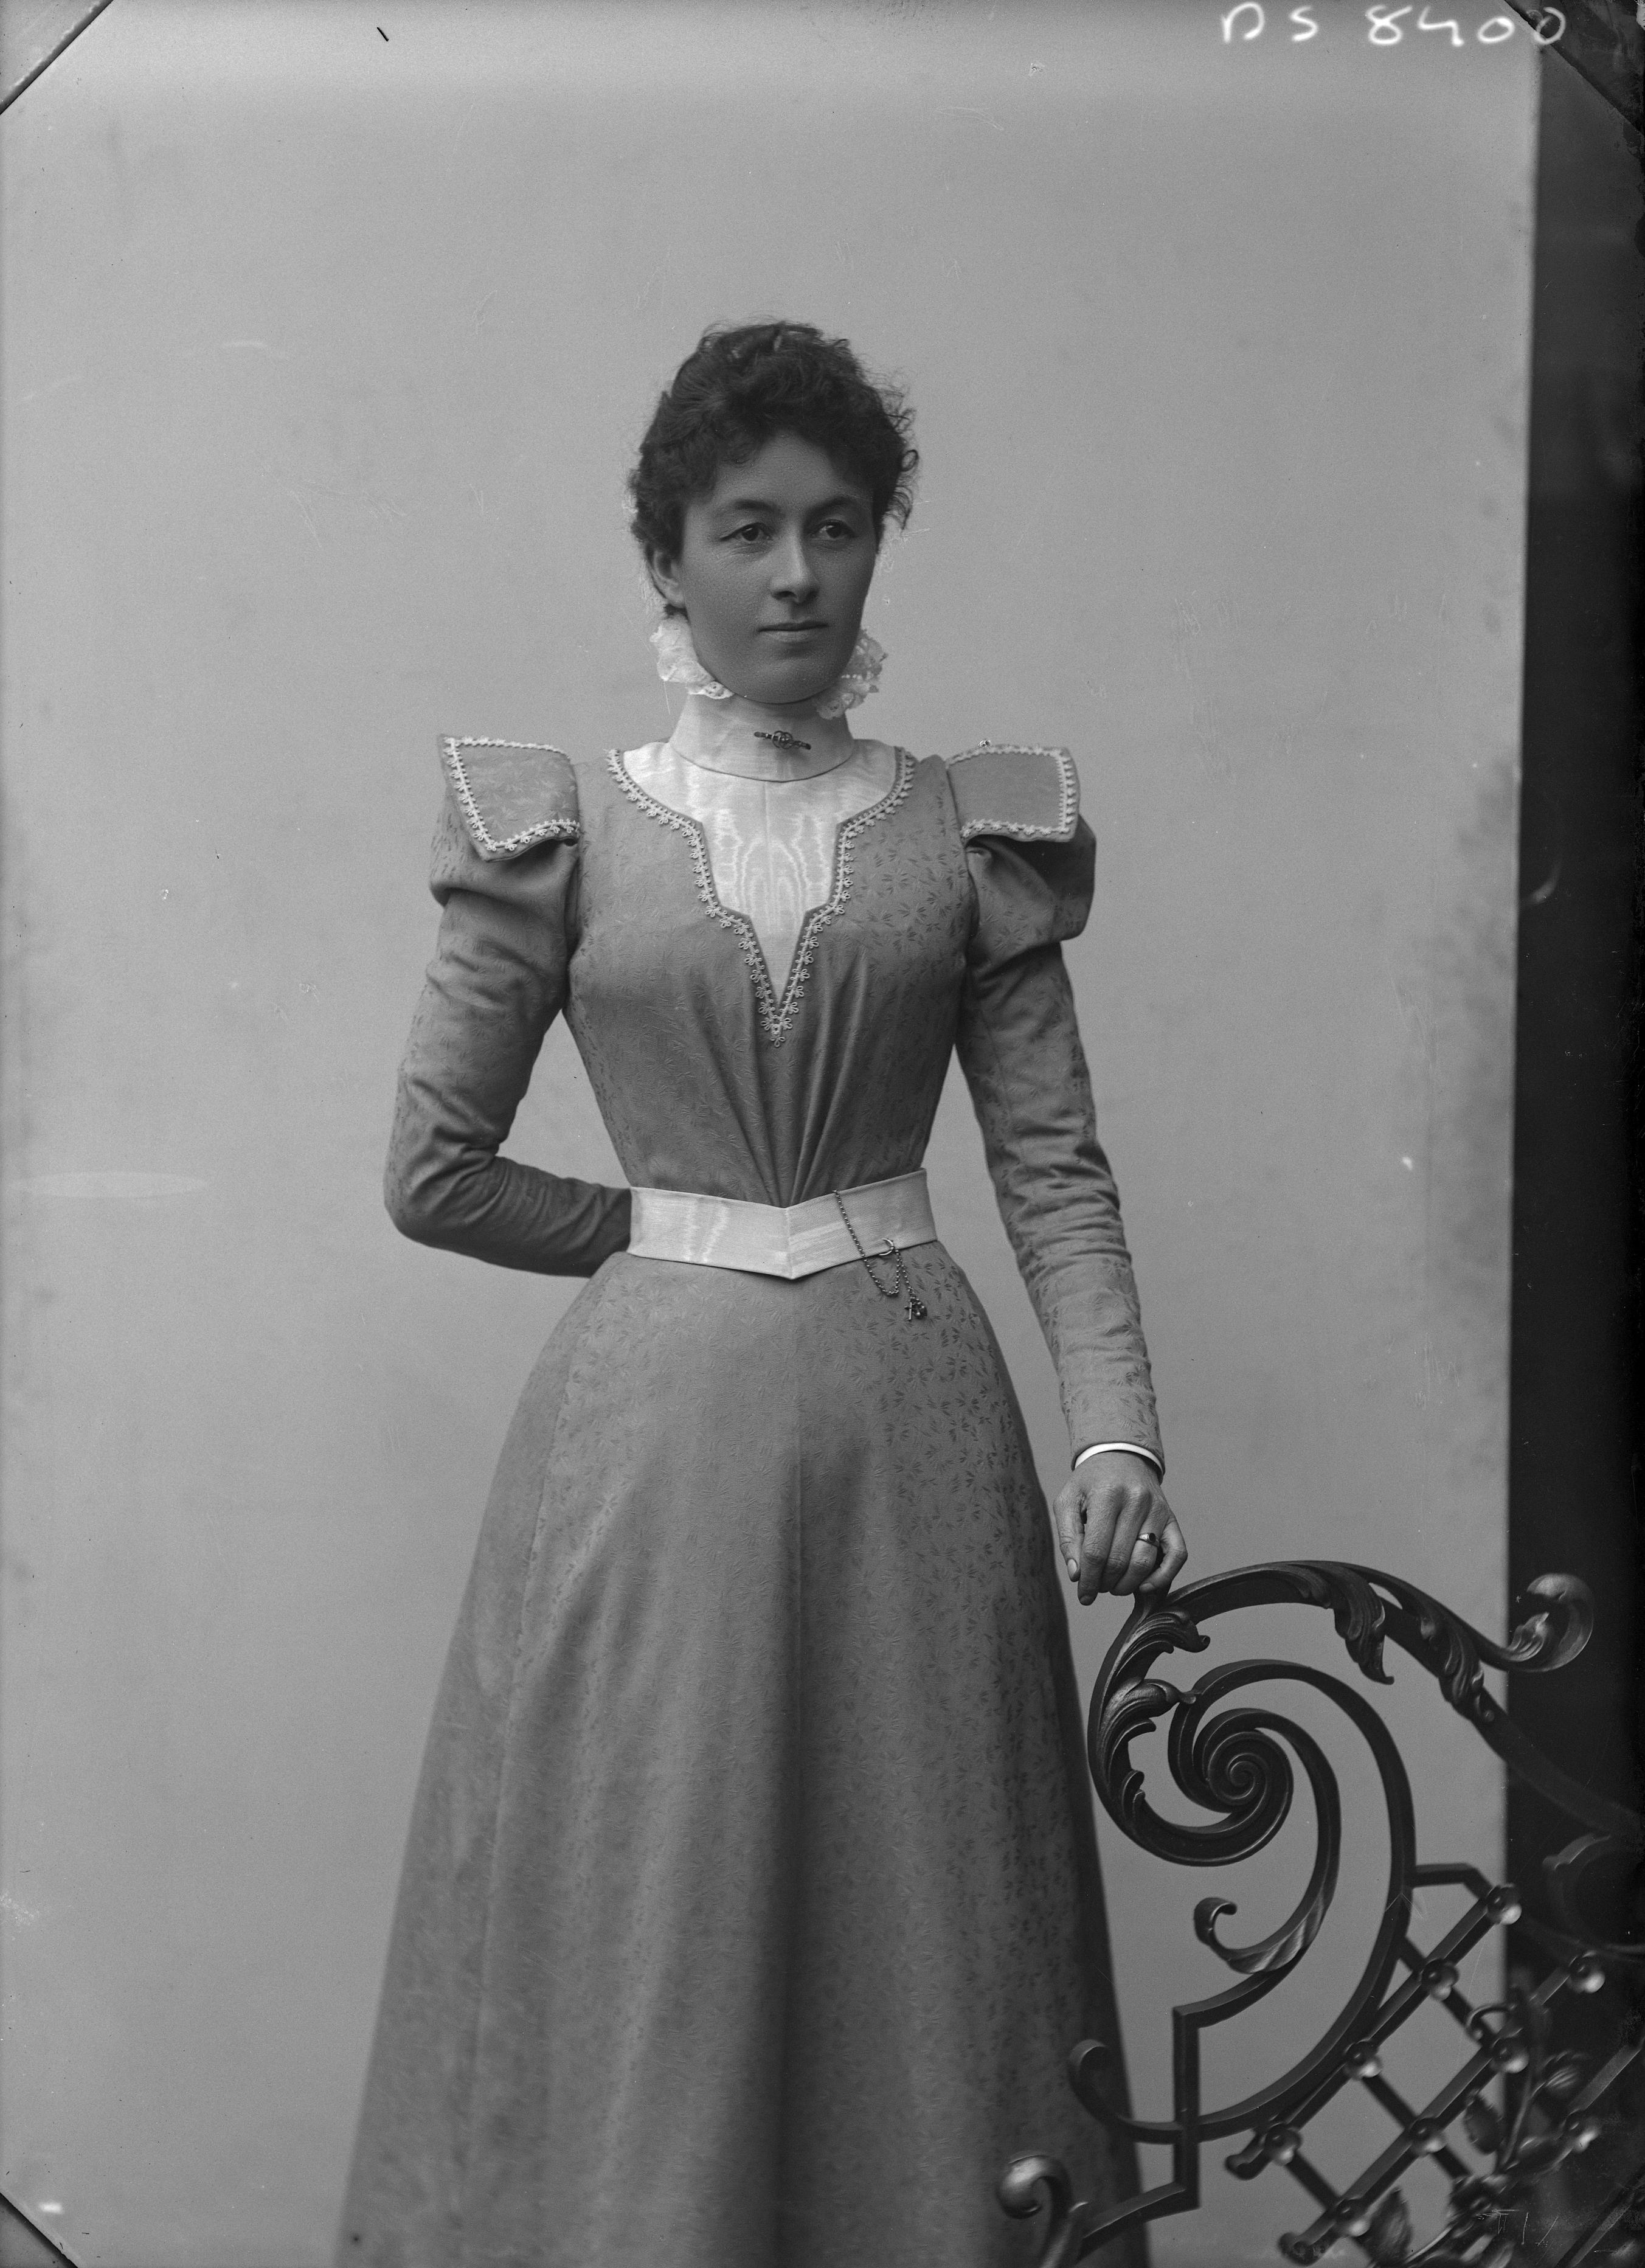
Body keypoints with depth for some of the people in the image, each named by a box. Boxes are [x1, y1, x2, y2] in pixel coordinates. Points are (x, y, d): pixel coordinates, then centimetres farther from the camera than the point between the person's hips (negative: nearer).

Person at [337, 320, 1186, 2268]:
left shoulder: (969, 830, 5)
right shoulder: (563, 831, 1)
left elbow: (1056, 1165, 0)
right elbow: (434, 1172, 2)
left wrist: (1115, 1442, -10)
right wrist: (667, 1229, 5)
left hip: (911, 1421, 1)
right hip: (656, 1426, -1)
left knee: (916, 1925, 7)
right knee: (648, 1936, 4)